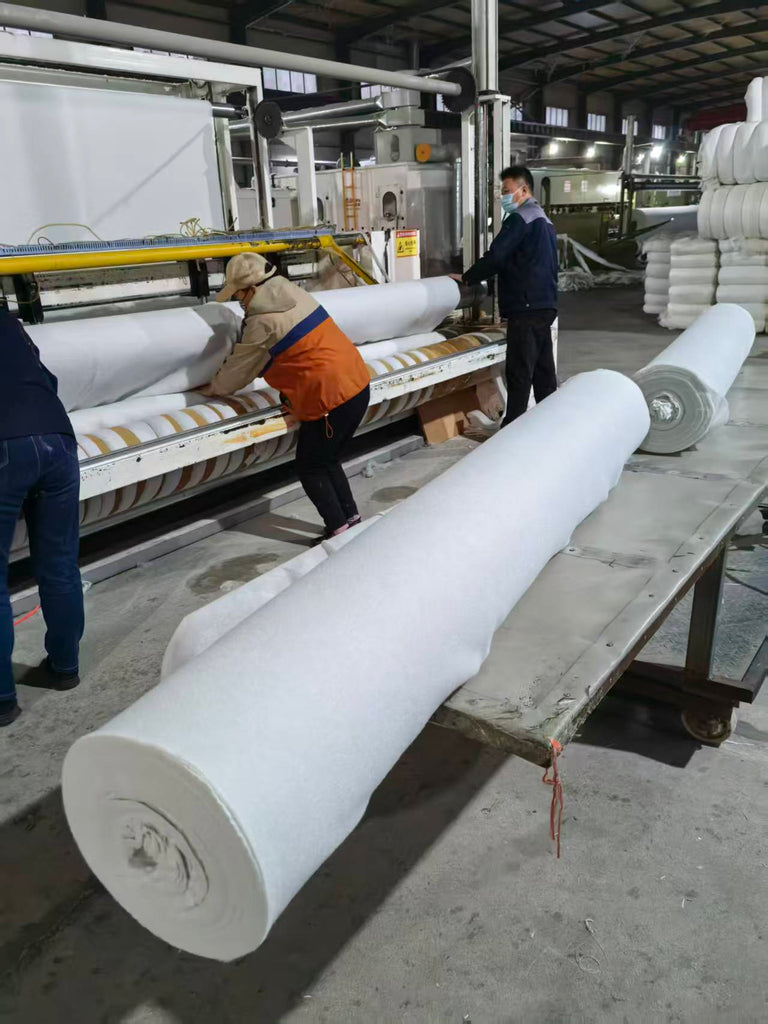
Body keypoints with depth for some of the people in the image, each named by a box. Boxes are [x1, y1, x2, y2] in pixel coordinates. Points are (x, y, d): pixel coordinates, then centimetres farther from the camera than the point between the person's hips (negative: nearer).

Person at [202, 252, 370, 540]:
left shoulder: (263, 322, -13)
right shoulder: (296, 295, 12)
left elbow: (239, 368, 3)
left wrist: (210, 388, 20)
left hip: (331, 398, -9)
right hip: (359, 384, 9)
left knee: (310, 467, 7)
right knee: (327, 461, 21)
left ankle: (339, 528, 7)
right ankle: (351, 517, 24)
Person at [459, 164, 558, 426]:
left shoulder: (519, 218, -9)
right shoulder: (544, 220, 22)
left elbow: (495, 258, -14)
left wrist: (467, 278, -1)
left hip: (526, 306, -10)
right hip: (545, 304, 10)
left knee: (519, 372, -8)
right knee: (543, 369, 11)